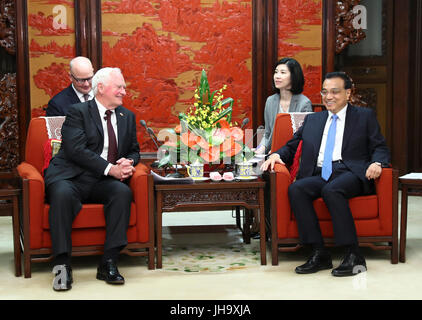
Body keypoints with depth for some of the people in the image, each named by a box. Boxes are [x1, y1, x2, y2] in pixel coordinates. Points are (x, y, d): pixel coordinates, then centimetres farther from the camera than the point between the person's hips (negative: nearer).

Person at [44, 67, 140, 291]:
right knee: (62, 194, -36)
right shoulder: (78, 112, 1)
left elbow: (134, 151, 22)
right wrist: (110, 169, -19)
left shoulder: (127, 117, 19)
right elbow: (77, 150, -12)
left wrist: (127, 163, -4)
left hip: (103, 183, 4)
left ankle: (109, 263, -26)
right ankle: (62, 265, -29)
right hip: (71, 179, -4)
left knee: (123, 192, -29)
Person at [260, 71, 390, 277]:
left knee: (331, 190, -36)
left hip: (350, 174, -4)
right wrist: (277, 155, 1)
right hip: (319, 175, 4)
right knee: (295, 189, -28)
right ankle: (319, 254, -26)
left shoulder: (365, 117, 16)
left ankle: (353, 256, -32)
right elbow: (292, 146, 24)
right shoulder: (312, 120, 26)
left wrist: (376, 163, -14)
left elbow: (380, 148, 9)